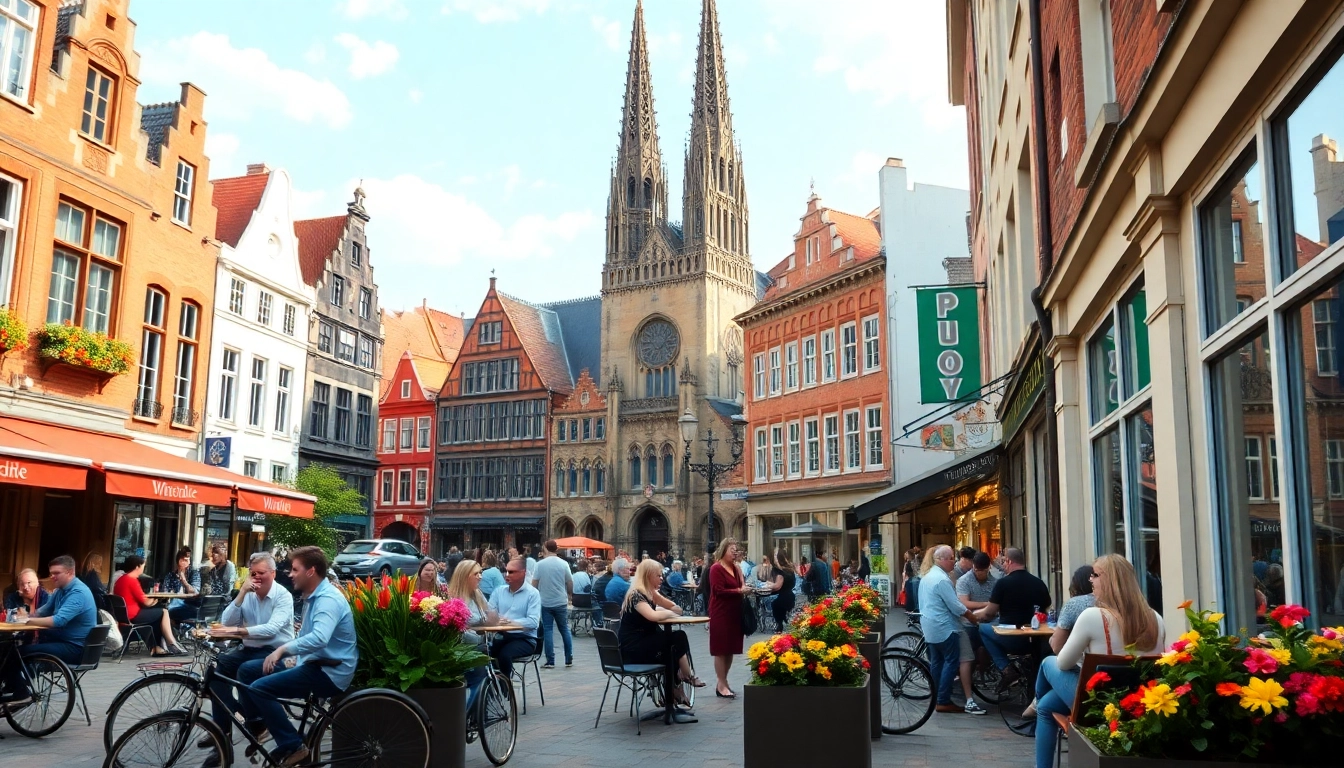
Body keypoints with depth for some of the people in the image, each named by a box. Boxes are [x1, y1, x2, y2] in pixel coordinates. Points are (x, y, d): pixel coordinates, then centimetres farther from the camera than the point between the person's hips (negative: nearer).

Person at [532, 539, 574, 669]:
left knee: (548, 630, 4)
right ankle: (569, 659, 14)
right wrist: (570, 595, 19)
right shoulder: (564, 564, -4)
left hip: (545, 602, -1)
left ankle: (550, 661, 2)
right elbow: (570, 582, 1)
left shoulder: (540, 564, -7)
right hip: (561, 602, 1)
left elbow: (534, 583, -5)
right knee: (565, 630, 12)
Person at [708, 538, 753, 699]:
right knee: (721, 649, -3)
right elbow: (719, 591, -19)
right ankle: (721, 685, 2)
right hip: (721, 614, -8)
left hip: (734, 613, 8)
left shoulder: (735, 568, 15)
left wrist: (745, 589, 2)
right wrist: (739, 591, -19)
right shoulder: (716, 568, -12)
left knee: (730, 649, 12)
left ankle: (723, 682, 22)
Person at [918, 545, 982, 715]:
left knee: (937, 661, 13)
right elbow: (955, 605, -20)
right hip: (943, 626, -10)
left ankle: (937, 698, 17)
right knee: (951, 662, -4)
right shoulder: (942, 579, -20)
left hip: (930, 625, 10)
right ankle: (943, 701, -5)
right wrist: (973, 617, -9)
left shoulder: (927, 576, 12)